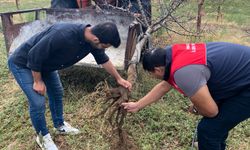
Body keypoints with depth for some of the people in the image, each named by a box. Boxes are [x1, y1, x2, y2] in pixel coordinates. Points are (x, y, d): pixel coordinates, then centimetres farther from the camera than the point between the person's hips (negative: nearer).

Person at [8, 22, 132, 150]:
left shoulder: (93, 40, -16)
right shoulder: (63, 35, -42)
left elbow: (104, 60, 3)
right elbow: (34, 55, -31)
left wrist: (119, 79, 11)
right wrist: (38, 81, -18)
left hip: (44, 63, 8)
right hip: (22, 63, -7)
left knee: (57, 92, 15)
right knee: (38, 102, -10)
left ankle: (60, 125, 38)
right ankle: (42, 136, 17)